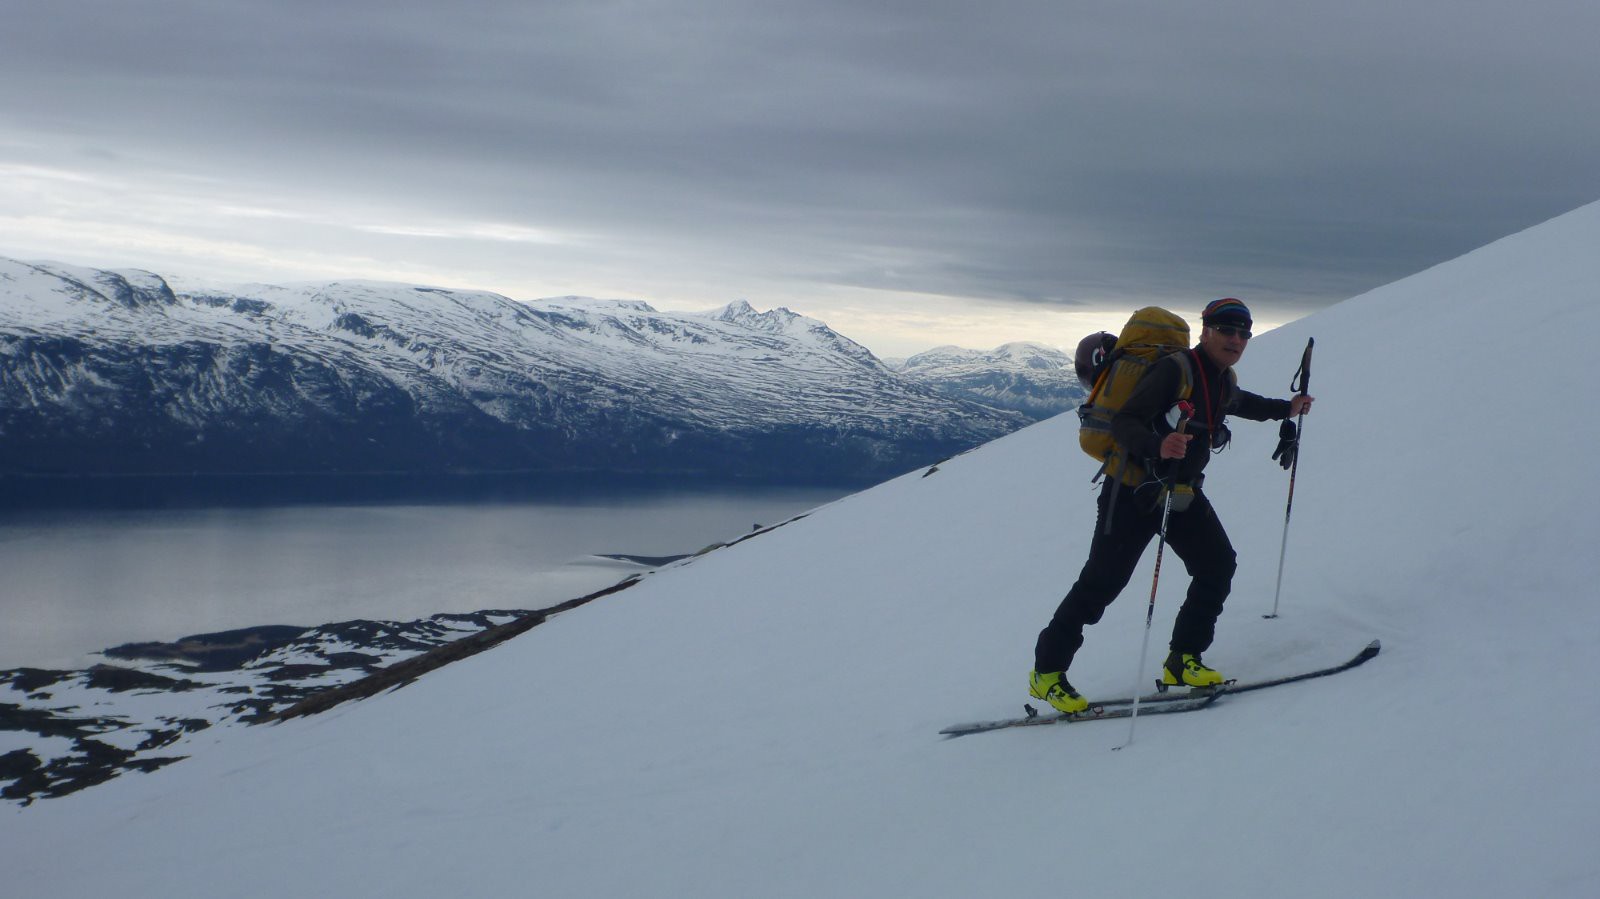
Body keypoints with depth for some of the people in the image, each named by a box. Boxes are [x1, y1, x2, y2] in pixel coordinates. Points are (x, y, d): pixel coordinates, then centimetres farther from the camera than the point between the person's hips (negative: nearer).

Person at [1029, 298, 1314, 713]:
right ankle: (1047, 670, 1)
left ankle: (1183, 659, 8)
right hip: (1134, 489, -8)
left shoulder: (1225, 380, 7)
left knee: (1218, 565, -3)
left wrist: (1284, 408, 34)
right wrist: (1157, 446, -44)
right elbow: (1123, 422, -27)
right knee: (1103, 580, -8)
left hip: (1183, 493, 8)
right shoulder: (1174, 370, -19)